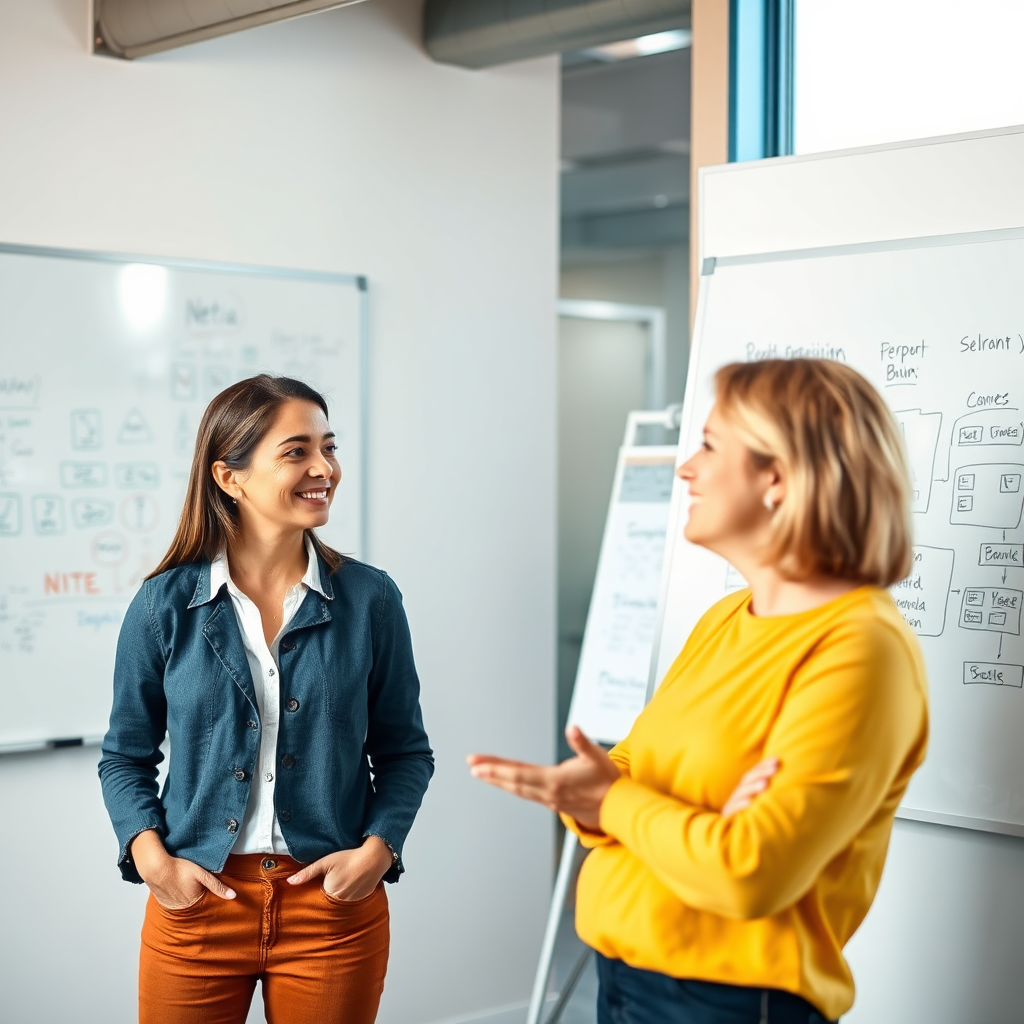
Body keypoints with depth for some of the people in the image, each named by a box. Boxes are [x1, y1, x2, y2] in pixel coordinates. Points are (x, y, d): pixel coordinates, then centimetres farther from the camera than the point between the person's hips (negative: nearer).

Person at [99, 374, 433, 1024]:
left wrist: (378, 849, -10)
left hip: (336, 908, 0)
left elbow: (405, 751, 5)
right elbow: (127, 755, 6)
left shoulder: (370, 599, -3)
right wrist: (151, 859, -8)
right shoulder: (165, 604, -3)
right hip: (195, 903, 0)